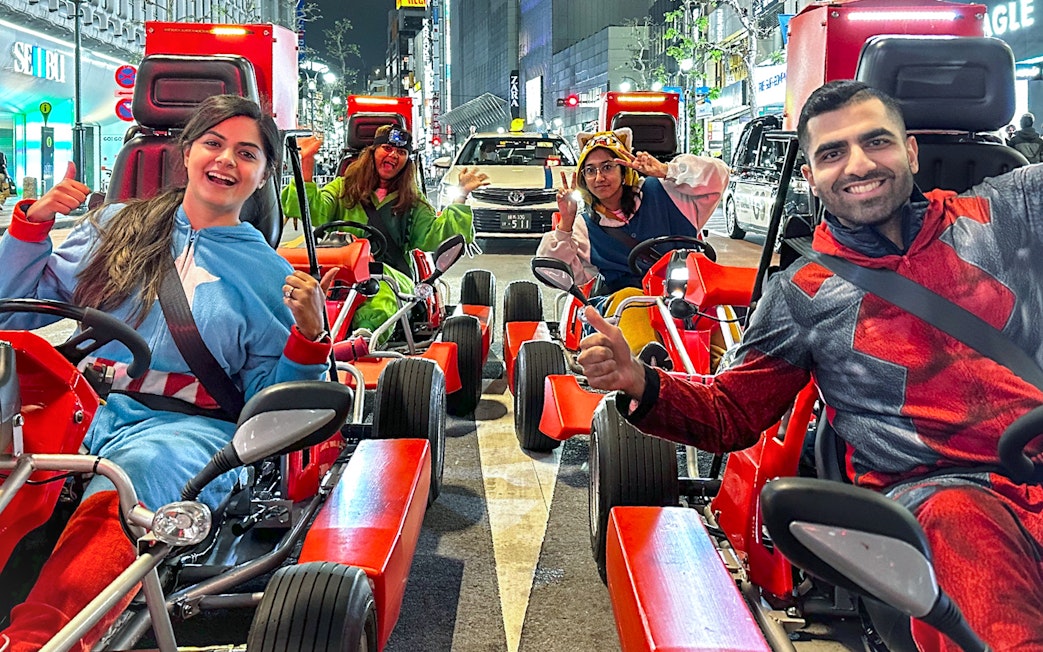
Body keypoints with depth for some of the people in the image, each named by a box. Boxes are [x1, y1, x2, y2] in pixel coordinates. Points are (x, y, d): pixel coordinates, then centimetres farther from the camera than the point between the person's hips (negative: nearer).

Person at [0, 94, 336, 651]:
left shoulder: (271, 276, 14)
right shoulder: (117, 226, 19)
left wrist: (308, 337, -8)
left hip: (187, 427, -3)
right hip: (86, 409, 3)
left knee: (137, 468, -39)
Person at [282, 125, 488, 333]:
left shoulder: (413, 202, 28)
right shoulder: (343, 187, 23)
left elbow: (432, 237, 12)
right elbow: (315, 214, 4)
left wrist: (461, 196, 9)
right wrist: (306, 164, -4)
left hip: (395, 275, 0)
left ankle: (365, 335, -66)